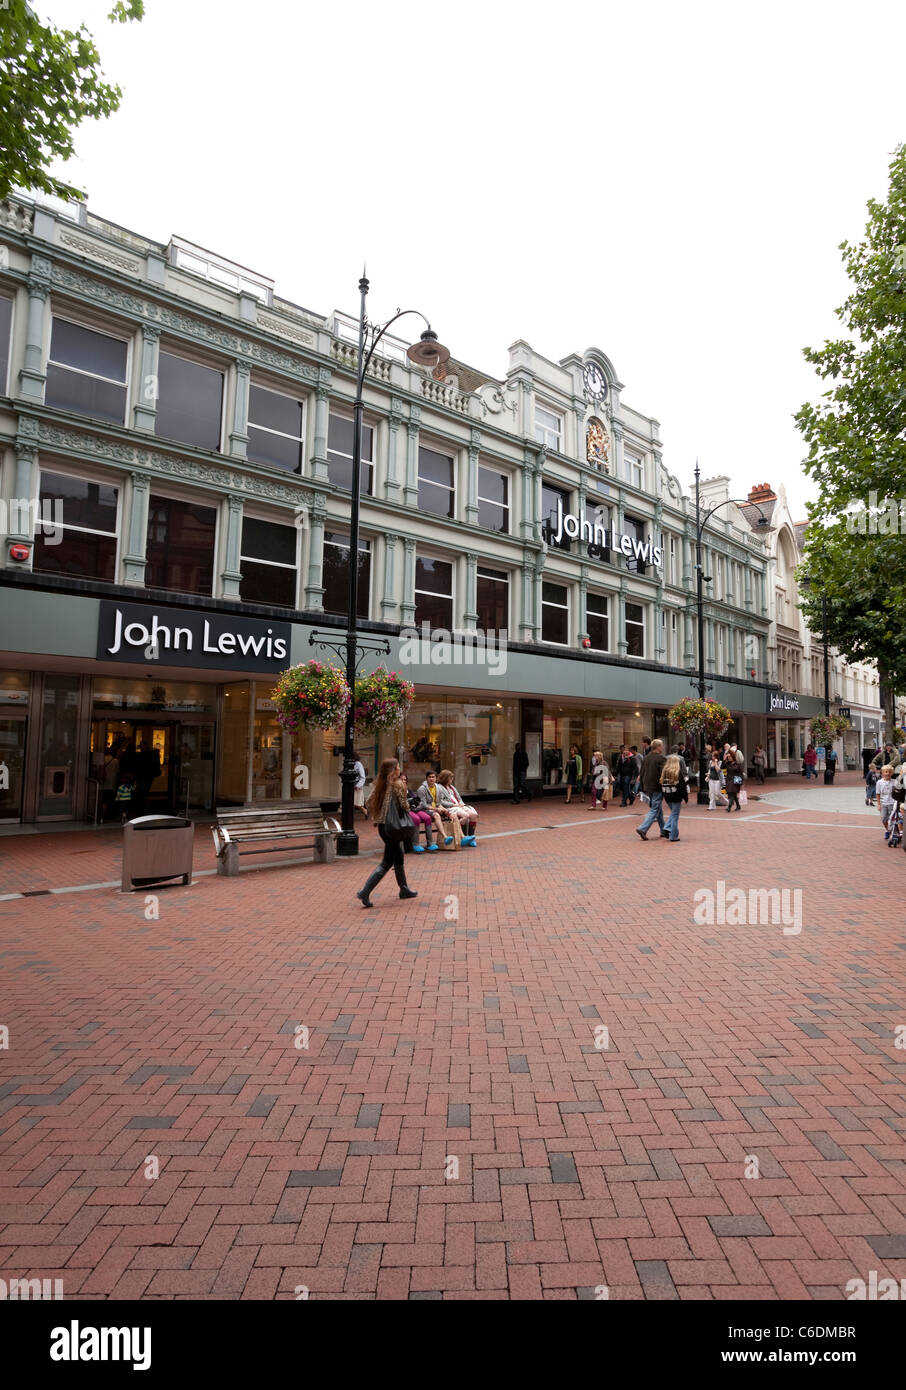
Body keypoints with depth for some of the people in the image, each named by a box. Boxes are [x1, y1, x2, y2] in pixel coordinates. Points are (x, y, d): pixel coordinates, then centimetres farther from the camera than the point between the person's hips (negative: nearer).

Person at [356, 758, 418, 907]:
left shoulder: (378, 784, 7)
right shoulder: (398, 785, -13)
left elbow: (369, 804, 6)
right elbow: (404, 806, -16)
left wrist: (376, 817, 13)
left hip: (382, 826, 8)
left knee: (399, 858, 21)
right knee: (387, 862, 0)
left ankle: (404, 889, 33)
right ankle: (365, 892, -8)